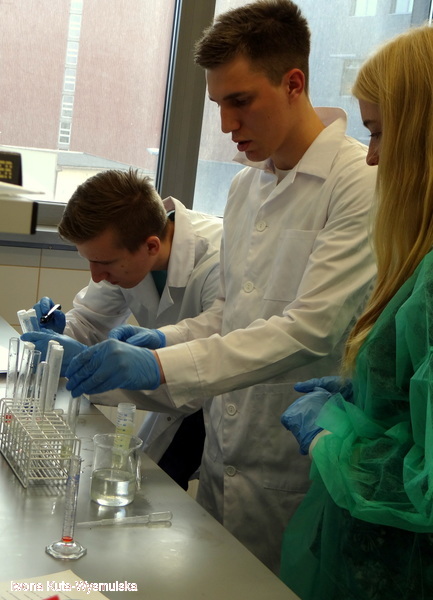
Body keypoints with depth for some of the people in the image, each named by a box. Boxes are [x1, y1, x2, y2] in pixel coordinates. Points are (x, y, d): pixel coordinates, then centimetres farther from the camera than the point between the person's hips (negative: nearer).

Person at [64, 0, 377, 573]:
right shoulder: (245, 186, 10)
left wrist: (161, 366, -29)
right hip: (222, 455, 7)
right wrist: (163, 338, -2)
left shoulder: (362, 184, -16)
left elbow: (311, 328, -24)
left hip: (293, 477, -7)